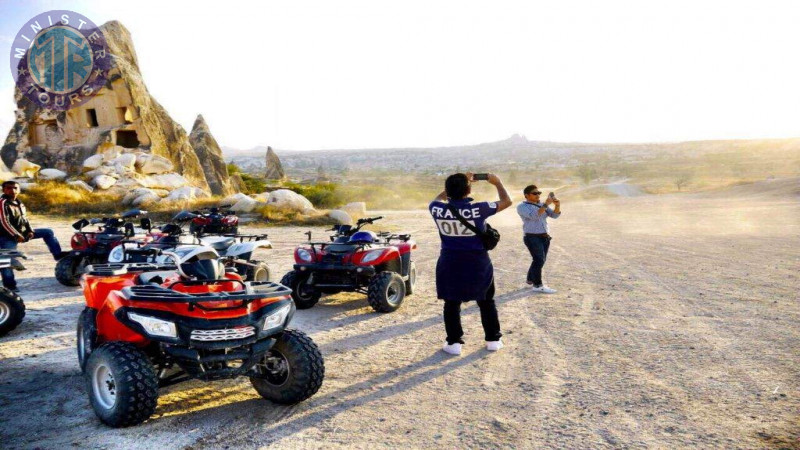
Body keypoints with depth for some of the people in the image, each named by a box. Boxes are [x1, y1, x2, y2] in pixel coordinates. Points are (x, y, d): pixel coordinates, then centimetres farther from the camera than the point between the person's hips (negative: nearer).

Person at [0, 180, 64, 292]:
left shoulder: (19, 203, 13)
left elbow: (25, 219, 16)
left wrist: (30, 231, -2)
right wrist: (16, 235, -23)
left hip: (22, 232, 8)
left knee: (48, 232, 8)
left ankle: (58, 255, 5)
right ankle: (9, 284, -15)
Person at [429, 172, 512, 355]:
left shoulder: (437, 210, -11)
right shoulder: (478, 209, -17)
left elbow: (437, 199, 16)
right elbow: (506, 201, -1)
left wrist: (455, 185, 18)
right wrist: (497, 182, 14)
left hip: (450, 264, 1)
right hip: (478, 264, -1)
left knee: (451, 304, 12)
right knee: (487, 302, 17)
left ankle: (454, 343, 14)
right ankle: (493, 340, 25)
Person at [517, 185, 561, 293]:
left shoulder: (542, 204, 13)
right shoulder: (522, 207, -6)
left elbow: (554, 215, 7)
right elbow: (534, 215, -23)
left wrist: (557, 205, -11)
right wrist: (546, 204, -29)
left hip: (545, 237, 7)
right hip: (532, 237, -7)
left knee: (540, 260, 12)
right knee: (539, 260, -16)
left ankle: (531, 279, 29)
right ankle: (538, 285, -11)